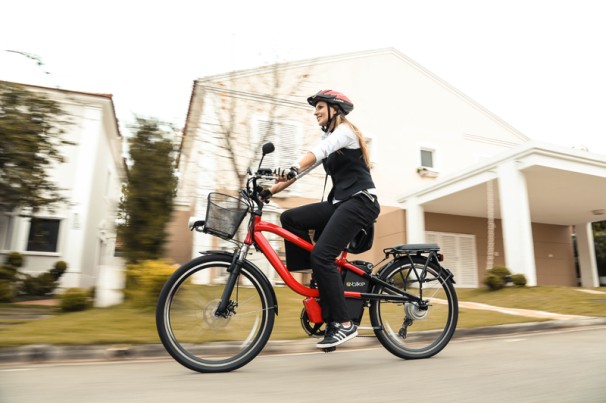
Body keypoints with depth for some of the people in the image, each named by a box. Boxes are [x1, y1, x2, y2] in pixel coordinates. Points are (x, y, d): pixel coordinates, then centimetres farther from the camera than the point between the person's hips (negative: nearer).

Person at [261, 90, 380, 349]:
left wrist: (293, 169, -46)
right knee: (290, 218, -7)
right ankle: (321, 279, -2)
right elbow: (301, 170, 12)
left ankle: (345, 324, -11)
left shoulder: (345, 131, -4)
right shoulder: (328, 137, 21)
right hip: (340, 203, 8)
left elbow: (319, 151, -28)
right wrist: (269, 190, 3)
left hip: (360, 202, -8)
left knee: (321, 255, -21)